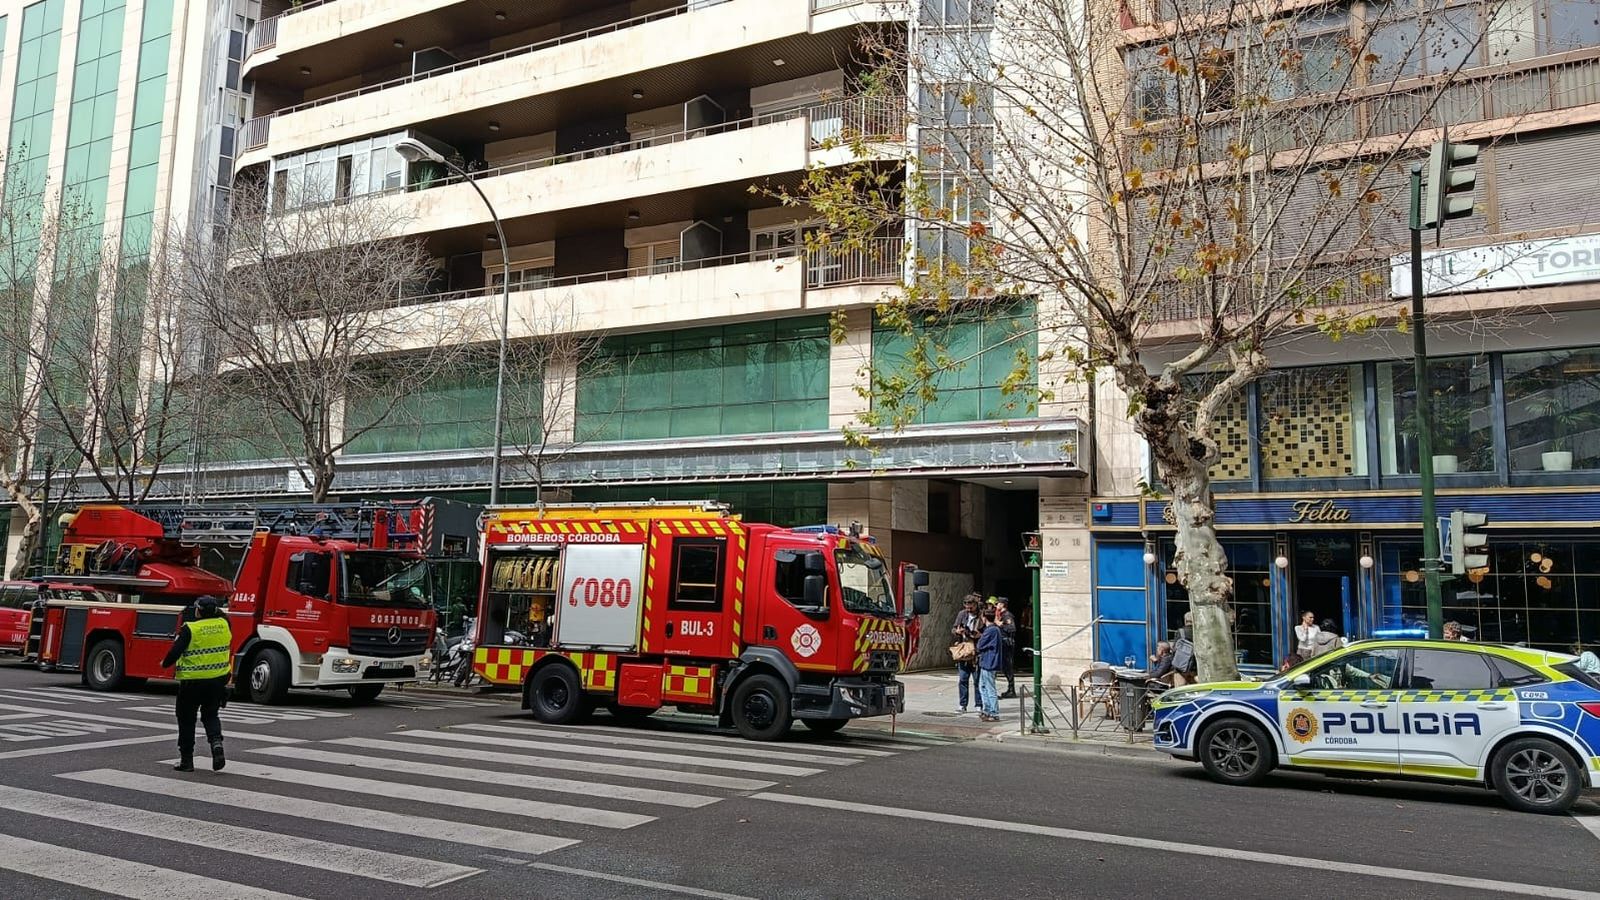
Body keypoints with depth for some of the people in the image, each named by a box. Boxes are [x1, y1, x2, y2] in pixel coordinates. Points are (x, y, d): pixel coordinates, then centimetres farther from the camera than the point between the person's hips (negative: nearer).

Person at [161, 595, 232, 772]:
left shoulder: (190, 629, -15)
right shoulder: (224, 624, -2)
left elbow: (175, 651, -12)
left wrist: (165, 664, 6)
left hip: (192, 681, -4)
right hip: (218, 680, 4)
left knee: (187, 719, 11)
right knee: (210, 715, 19)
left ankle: (186, 759, 17)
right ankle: (216, 741, -8)